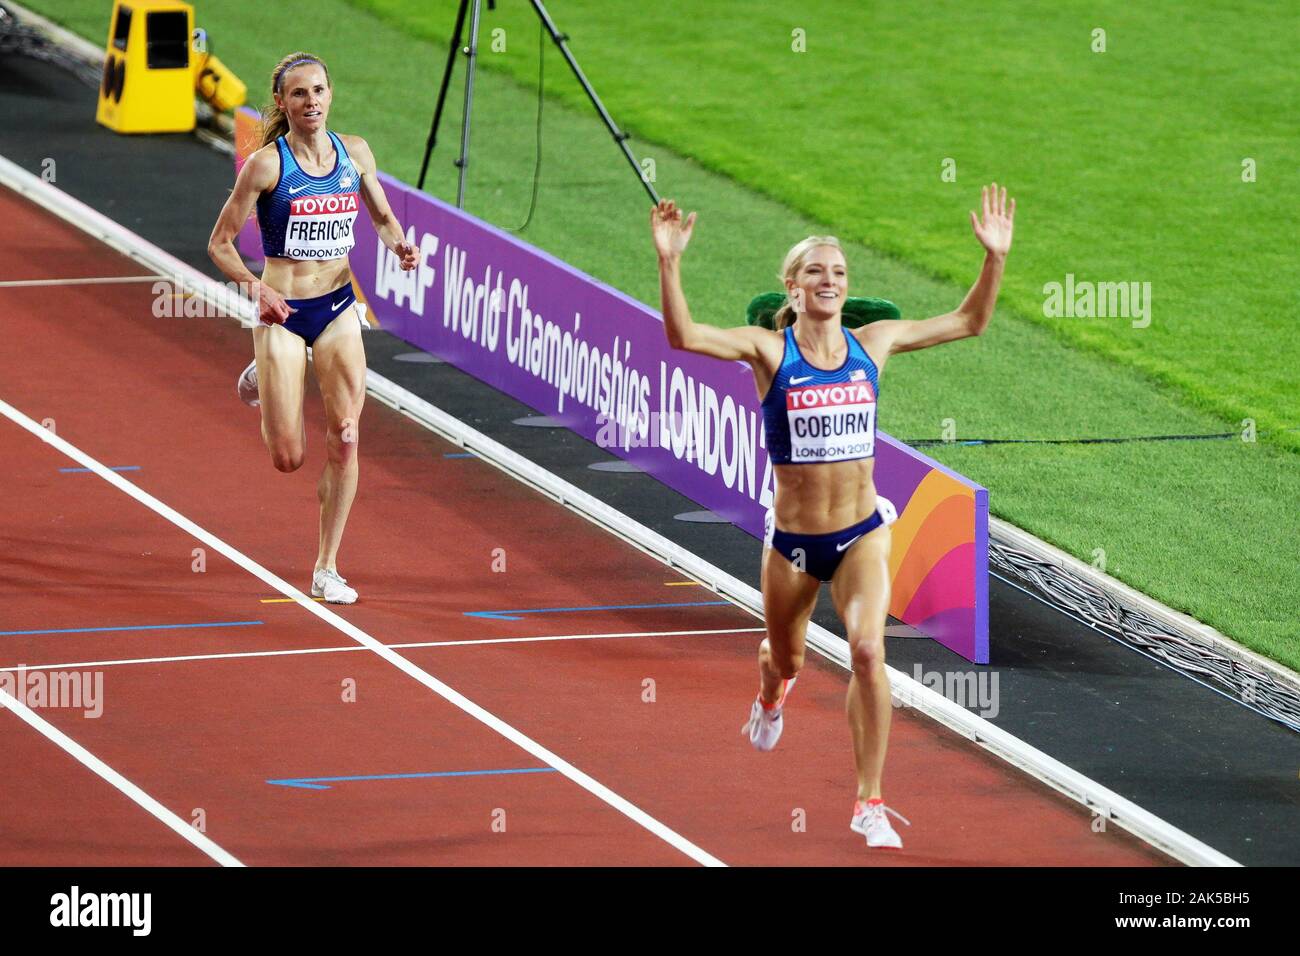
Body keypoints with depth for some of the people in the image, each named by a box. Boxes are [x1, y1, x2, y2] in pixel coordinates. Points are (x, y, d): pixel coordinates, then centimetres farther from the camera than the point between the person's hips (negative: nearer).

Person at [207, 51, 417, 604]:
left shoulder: (354, 153, 1)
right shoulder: (267, 164, -12)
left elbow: (382, 216, 17)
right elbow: (220, 243, -7)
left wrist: (399, 246, -6)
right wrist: (256, 289, -23)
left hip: (338, 309, 3)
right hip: (282, 311, -3)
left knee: (344, 439, -6)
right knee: (289, 458, -2)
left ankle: (327, 569, 7)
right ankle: (262, 380, 33)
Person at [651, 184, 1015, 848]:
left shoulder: (872, 343, 1)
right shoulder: (769, 350, -9)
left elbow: (968, 322, 10)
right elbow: (683, 336, -25)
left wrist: (994, 257, -2)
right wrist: (668, 263, -38)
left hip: (861, 534, 1)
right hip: (792, 541, -1)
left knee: (868, 651, -20)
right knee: (786, 659, 18)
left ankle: (870, 805, -10)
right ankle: (772, 693, 61)